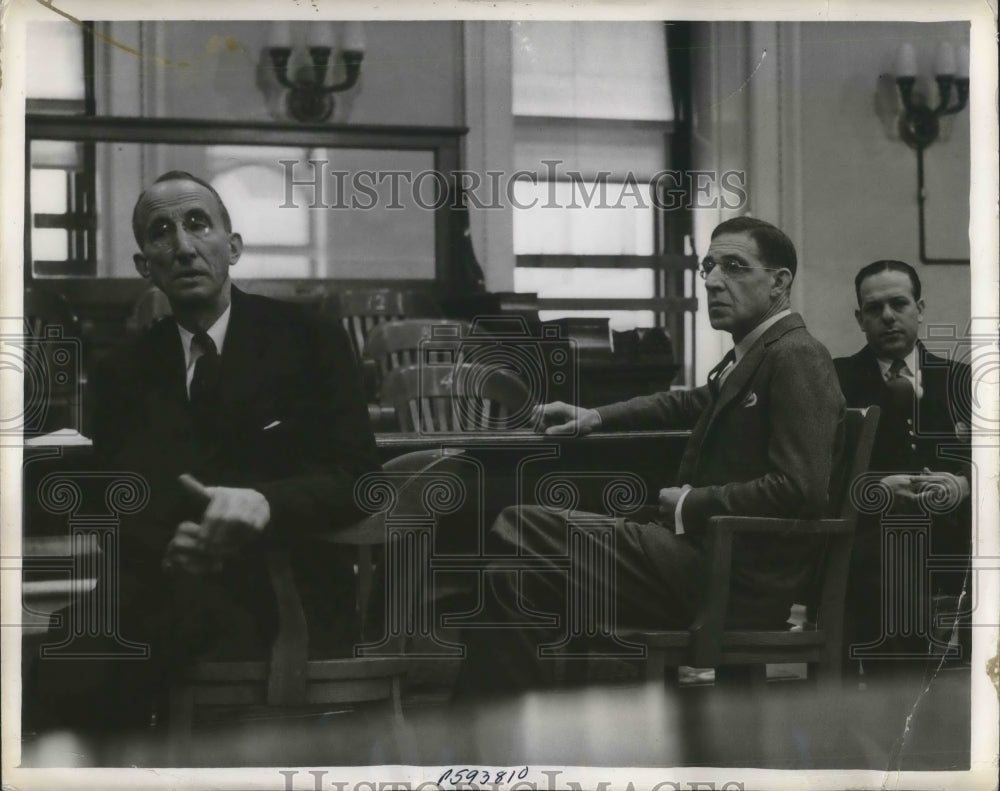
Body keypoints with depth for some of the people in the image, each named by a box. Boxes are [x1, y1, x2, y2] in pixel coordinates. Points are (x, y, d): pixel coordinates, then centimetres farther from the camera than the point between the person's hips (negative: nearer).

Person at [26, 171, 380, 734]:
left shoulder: (309, 341, 6)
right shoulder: (126, 373, 16)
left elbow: (359, 476, 0)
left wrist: (265, 502, -22)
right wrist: (166, 549, -14)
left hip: (282, 591, -3)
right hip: (162, 585, 3)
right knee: (65, 687, -29)